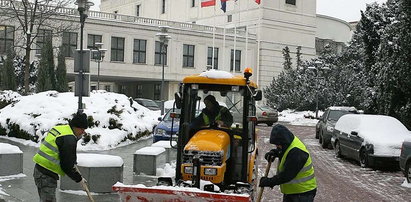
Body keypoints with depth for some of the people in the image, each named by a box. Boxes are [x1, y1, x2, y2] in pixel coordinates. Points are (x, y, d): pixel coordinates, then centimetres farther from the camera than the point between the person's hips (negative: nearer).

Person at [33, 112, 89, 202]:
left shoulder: (58, 128, 12)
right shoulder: (69, 140, -18)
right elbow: (67, 166, -17)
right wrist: (79, 179, -4)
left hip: (39, 169, 10)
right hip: (47, 175, -10)